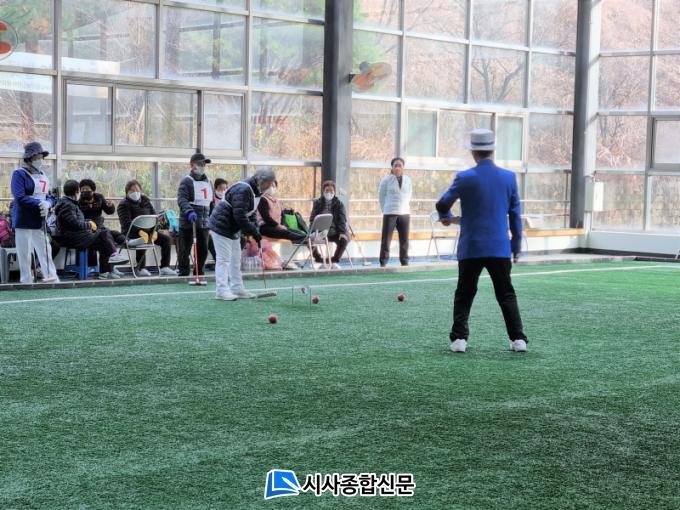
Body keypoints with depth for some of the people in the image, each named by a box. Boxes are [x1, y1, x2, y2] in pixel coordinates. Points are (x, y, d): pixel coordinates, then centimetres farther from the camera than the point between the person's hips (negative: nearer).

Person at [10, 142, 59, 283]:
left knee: (45, 251, 5)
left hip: (39, 221, 6)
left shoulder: (43, 176, 13)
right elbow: (19, 197, -19)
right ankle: (26, 281, 4)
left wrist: (47, 204, -10)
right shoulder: (19, 174, -8)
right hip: (24, 221, -6)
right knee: (24, 253, -2)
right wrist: (39, 203, -23)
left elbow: (49, 197, 14)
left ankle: (52, 278, 6)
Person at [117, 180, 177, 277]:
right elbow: (127, 222, -20)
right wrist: (140, 231, -34)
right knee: (142, 240, -38)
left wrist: (154, 230, -8)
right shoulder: (123, 205, -8)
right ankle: (141, 268, -27)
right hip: (132, 233, -7)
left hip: (148, 230, 7)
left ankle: (164, 267, -8)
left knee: (166, 239, -9)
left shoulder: (145, 200, 12)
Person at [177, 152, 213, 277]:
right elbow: (181, 199, -20)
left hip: (204, 222, 6)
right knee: (185, 249, 0)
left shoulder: (208, 182, 15)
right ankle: (184, 273, 8)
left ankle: (199, 272, 20)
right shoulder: (186, 181, -7)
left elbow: (211, 202, 24)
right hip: (187, 223, -6)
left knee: (203, 249, 9)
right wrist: (189, 211, -36)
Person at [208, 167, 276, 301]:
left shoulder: (256, 191, 6)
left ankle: (237, 289, 19)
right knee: (224, 259, -9)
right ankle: (221, 290, -6)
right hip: (222, 227, -10)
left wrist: (255, 231, 0)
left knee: (235, 259, 13)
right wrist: (253, 232, -23)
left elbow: (251, 214, 13)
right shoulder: (242, 190, -26)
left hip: (233, 228, 10)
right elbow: (240, 216, -29)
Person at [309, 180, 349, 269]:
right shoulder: (317, 203, 8)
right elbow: (312, 218, 2)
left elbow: (342, 219, -2)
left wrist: (342, 232, -19)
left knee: (344, 240, -30)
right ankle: (320, 260, -4)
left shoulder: (339, 203, 6)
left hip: (334, 232, -1)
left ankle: (335, 261, -8)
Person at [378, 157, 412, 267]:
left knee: (404, 240, 7)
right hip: (389, 214, -3)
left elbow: (408, 195, 15)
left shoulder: (408, 180, 6)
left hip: (405, 213, 3)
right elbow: (381, 196, 5)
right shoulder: (386, 179, -3)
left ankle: (405, 262, 16)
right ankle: (383, 263, 0)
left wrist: (403, 207, 12)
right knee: (386, 239, -4)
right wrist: (385, 209, 8)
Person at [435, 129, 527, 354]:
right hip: (500, 248, 2)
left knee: (464, 295, 10)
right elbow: (515, 214, 5)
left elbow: (442, 204, 1)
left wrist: (446, 217, 24)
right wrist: (516, 245, 13)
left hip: (470, 248, -2)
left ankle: (459, 338, 4)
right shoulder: (509, 177, 1)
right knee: (506, 295, 10)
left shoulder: (465, 178, -7)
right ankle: (518, 339, 5)